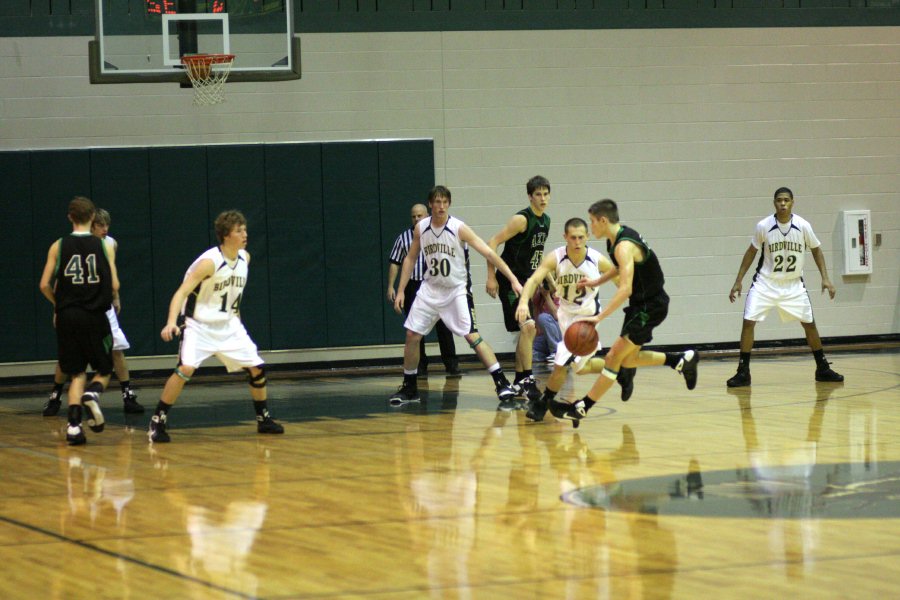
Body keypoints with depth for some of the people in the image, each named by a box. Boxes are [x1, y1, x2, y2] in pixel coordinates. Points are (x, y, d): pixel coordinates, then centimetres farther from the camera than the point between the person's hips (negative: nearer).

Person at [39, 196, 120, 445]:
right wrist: (113, 300, 17)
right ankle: (93, 394, -18)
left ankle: (74, 425, -6)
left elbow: (45, 285, -1)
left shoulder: (58, 246, 1)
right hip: (94, 315, -1)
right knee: (104, 370, 14)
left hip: (67, 316, 1)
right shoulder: (105, 245, -1)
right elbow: (114, 285, -5)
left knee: (77, 374, 10)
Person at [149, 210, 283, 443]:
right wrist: (171, 322, -41)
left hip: (228, 325, 7)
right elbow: (182, 292, -28)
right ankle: (157, 422, -14)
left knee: (257, 368, 5)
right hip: (199, 325, -7)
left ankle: (263, 419, 24)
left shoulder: (244, 258, -1)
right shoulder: (210, 262, -23)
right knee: (186, 369, -25)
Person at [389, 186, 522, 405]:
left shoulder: (459, 229, -16)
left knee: (472, 336, -15)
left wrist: (513, 279, -24)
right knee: (412, 335, 1)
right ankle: (409, 388, 16)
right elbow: (410, 258, 10)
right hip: (431, 288, 4)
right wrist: (401, 290, 6)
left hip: (457, 289, -4)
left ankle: (502, 383, -13)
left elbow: (488, 253, -18)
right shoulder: (421, 228, -2)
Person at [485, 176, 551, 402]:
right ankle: (527, 380, -17)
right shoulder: (521, 219, -17)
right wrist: (491, 277, -20)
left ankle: (518, 382, 22)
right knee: (527, 326, -19)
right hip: (510, 281, -9)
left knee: (528, 330, 12)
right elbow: (492, 243, -18)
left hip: (527, 281, 9)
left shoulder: (545, 221, 9)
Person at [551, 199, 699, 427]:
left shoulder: (624, 246, -26)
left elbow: (625, 289, -36)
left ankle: (582, 408, -8)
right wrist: (597, 282, 15)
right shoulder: (618, 235, 4)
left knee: (615, 356, -9)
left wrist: (599, 317, -39)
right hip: (642, 303, 10)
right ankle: (682, 360, 23)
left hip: (650, 306, -10)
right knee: (627, 359, 16)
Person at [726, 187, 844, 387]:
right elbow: (751, 251, 1)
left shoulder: (803, 226, -13)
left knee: (809, 324, 6)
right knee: (748, 322, -14)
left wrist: (825, 278, -4)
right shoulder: (763, 226, -15)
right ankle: (743, 372, -6)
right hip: (766, 282, -1)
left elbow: (816, 250, 4)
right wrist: (738, 281, 0)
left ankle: (823, 369, 22)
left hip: (793, 284, 1)